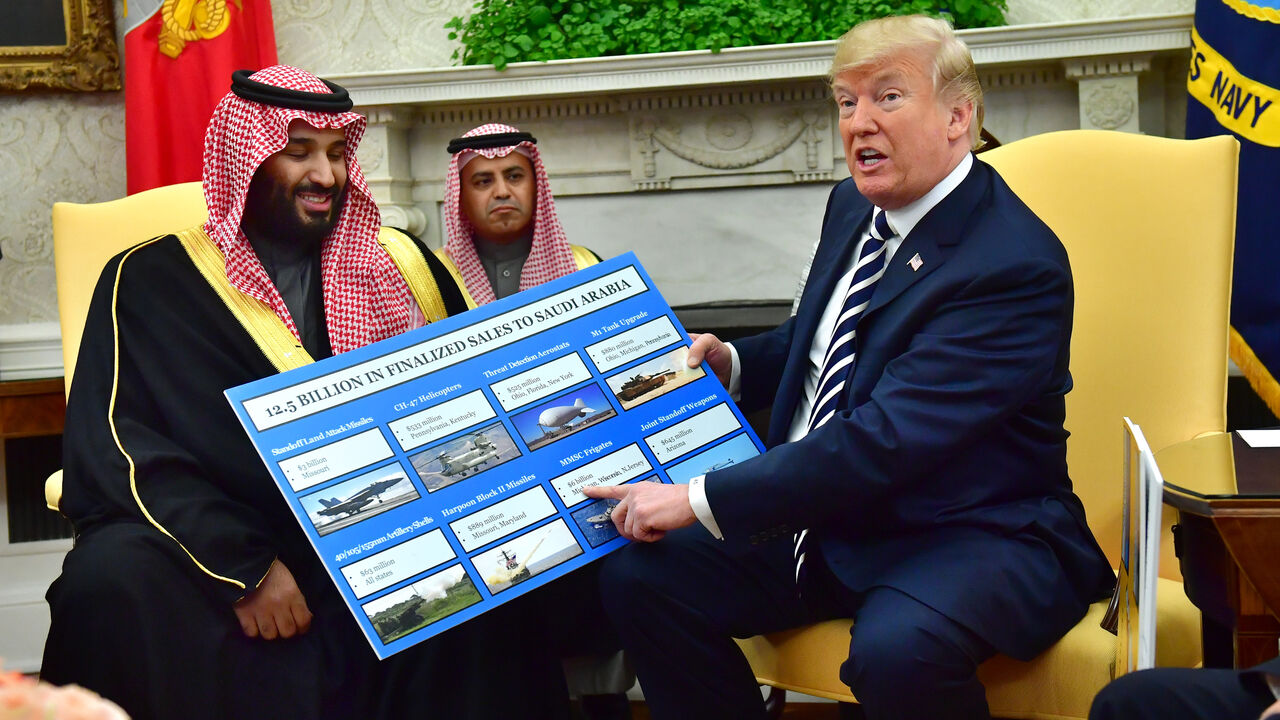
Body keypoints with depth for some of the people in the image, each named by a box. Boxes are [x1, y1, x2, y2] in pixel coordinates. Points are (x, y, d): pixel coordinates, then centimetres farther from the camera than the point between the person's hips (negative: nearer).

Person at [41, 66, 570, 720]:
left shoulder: (397, 262, 16)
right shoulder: (151, 281, 5)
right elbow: (115, 451, -6)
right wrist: (246, 567, -19)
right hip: (221, 552, -1)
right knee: (110, 575, -31)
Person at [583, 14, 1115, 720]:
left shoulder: (1015, 265, -21)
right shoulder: (853, 206, 7)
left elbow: (883, 441, -27)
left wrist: (699, 499, -25)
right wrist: (727, 363, 4)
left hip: (970, 535, -8)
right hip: (821, 513, 8)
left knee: (895, 650, -37)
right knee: (638, 575, -5)